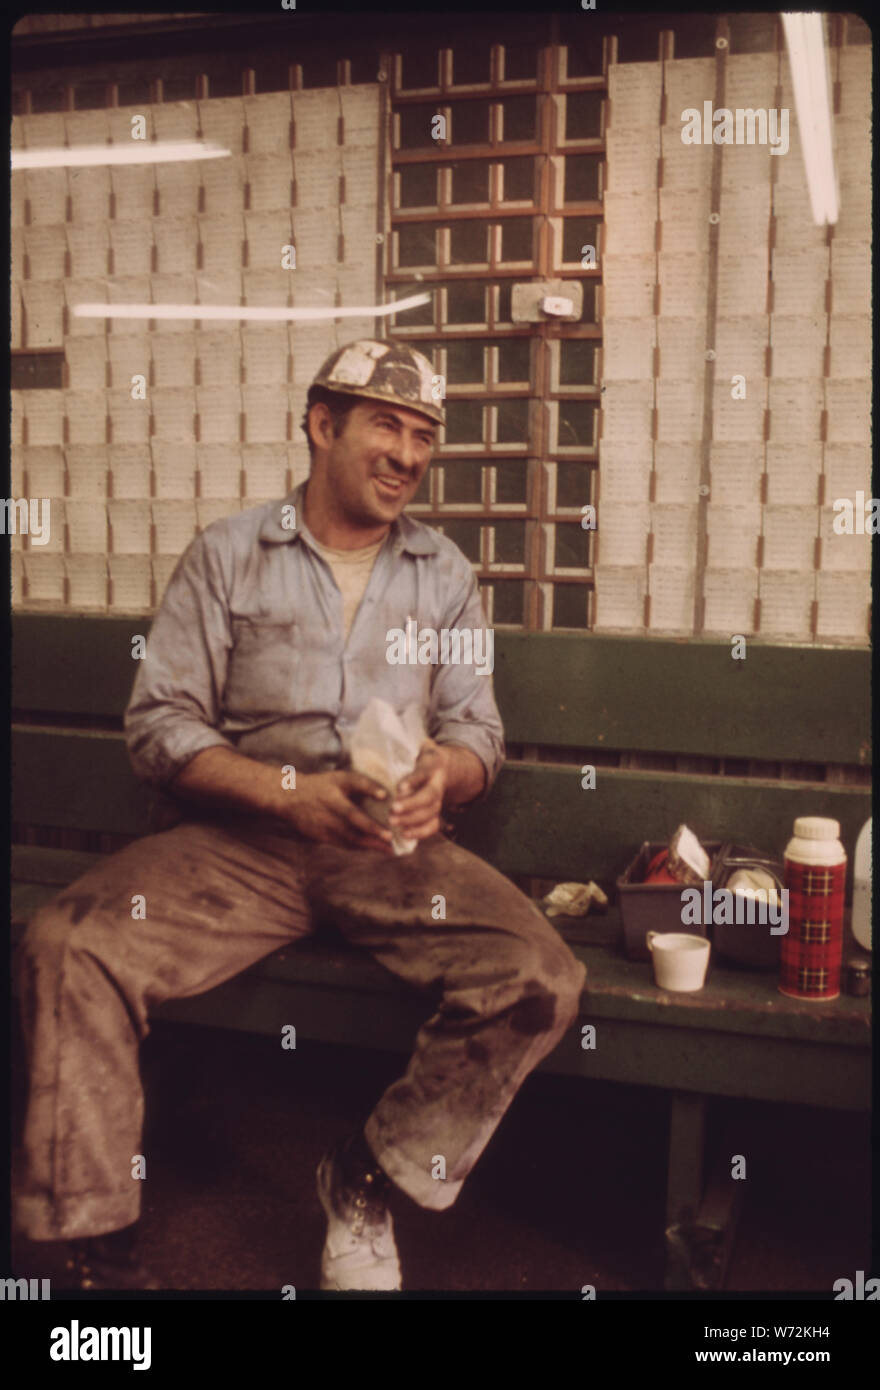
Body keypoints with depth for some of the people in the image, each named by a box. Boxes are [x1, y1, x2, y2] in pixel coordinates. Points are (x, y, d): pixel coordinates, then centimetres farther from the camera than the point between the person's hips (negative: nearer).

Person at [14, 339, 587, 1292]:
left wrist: (442, 775, -13)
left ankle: (366, 1182, 0)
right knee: (68, 947, -26)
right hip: (240, 837, -1)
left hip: (394, 849, 2)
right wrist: (290, 794, -16)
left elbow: (476, 729, 13)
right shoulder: (227, 555, 7)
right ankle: (98, 1248, -9)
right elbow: (160, 721, 0)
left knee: (540, 978, -23)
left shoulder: (444, 574, 15)